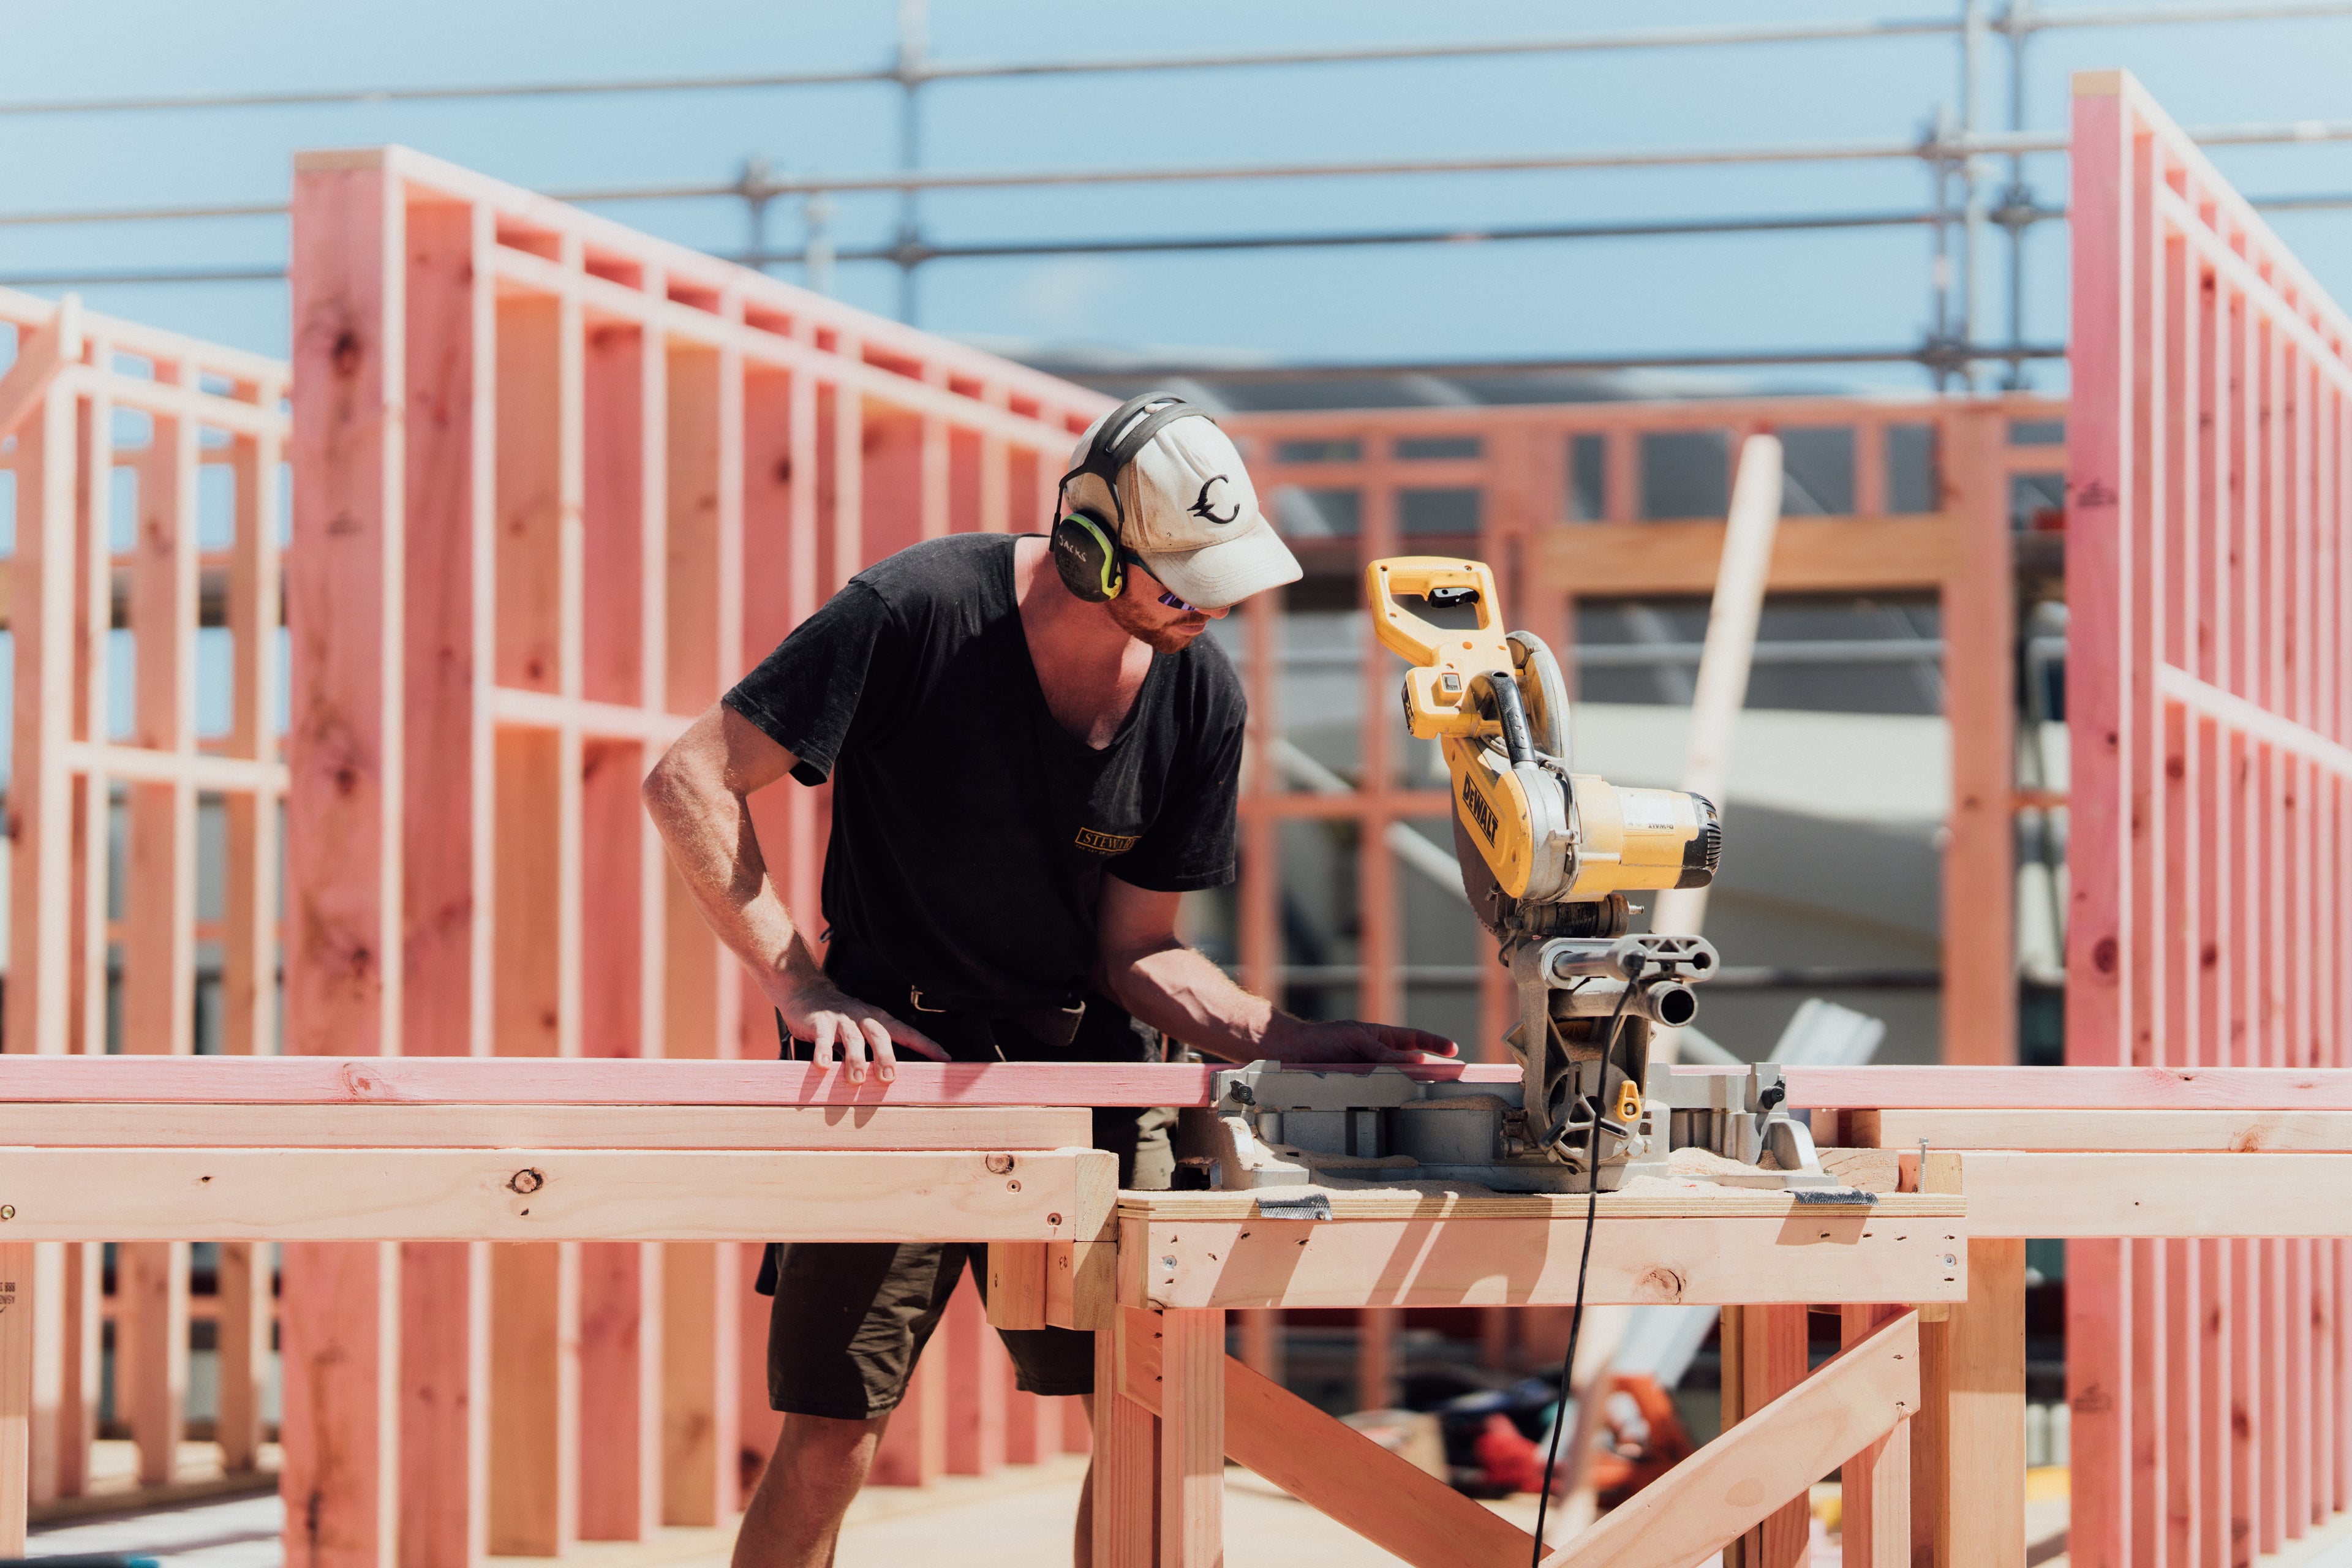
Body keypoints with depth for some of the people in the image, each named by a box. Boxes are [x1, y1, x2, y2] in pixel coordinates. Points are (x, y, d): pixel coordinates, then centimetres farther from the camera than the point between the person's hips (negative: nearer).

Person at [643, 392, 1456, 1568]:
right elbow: (690, 782, -14)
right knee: (831, 1437, -8)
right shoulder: (917, 610, -16)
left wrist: (1282, 1038, -14)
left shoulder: (1200, 695, -2)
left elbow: (1136, 952, 2)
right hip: (896, 1059, -4)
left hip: (1085, 1064, 4)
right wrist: (801, 990, -21)